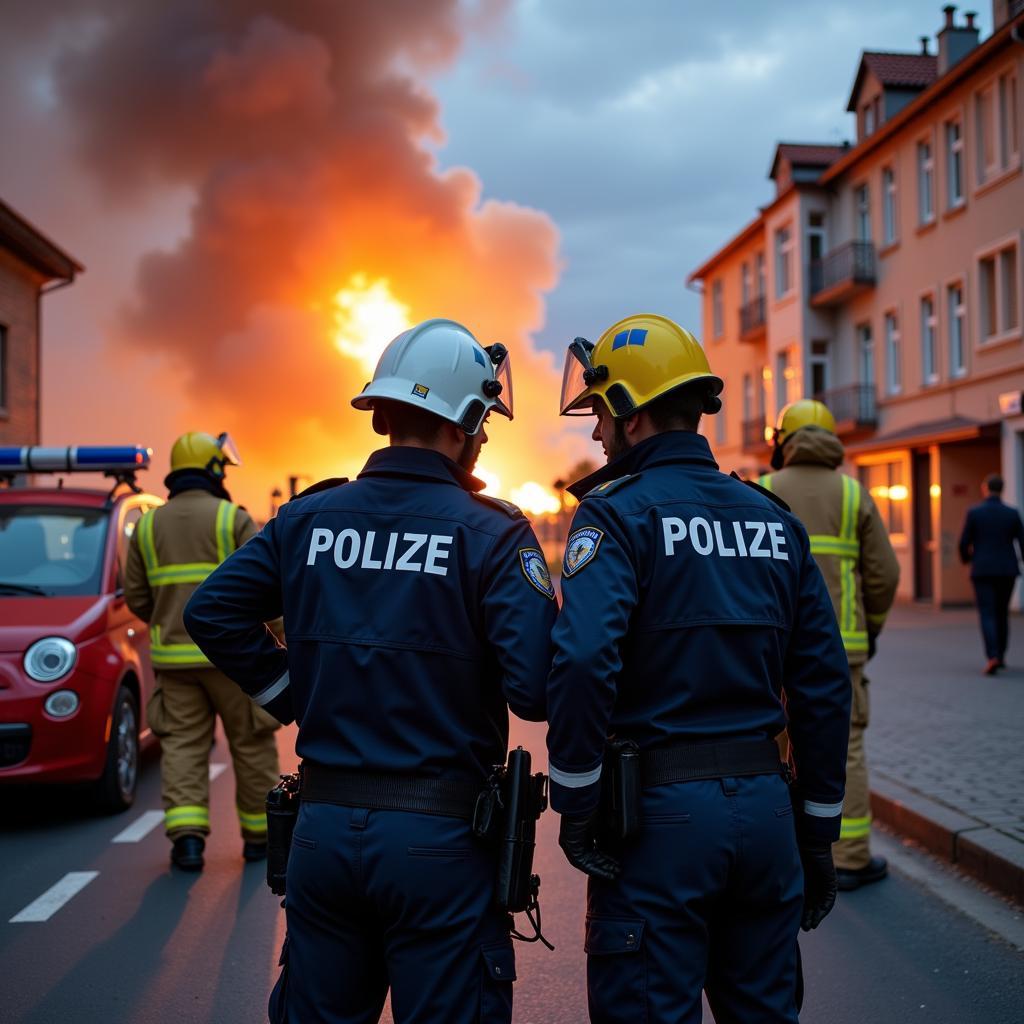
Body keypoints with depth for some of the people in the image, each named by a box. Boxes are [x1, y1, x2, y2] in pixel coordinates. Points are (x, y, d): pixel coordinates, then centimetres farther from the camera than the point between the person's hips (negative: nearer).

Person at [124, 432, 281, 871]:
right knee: (251, 744, 9)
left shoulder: (148, 525, 9)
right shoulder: (234, 520, -5)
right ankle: (258, 835, 17)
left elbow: (135, 596, 9)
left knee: (183, 745, 6)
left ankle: (186, 834, -8)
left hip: (175, 654, 4)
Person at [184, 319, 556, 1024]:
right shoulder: (490, 533, -10)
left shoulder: (309, 518, 2)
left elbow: (212, 612, 2)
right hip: (440, 837, -4)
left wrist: (292, 696, 9)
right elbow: (536, 690, -18)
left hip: (323, 829, 4)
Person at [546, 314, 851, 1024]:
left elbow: (582, 661, -25)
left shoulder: (617, 515, -9)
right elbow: (824, 685, 9)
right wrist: (819, 835, 15)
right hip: (766, 806, 6)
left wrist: (576, 804, -13)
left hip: (660, 812, -6)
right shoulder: (774, 519, 9)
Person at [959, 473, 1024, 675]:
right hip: (1007, 571, 2)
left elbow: (964, 543, -3)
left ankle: (992, 657, -20)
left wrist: (966, 558, 18)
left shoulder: (974, 513, -6)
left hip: (982, 570, -2)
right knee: (1002, 613, 18)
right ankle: (1000, 655, 25)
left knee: (987, 614, -3)